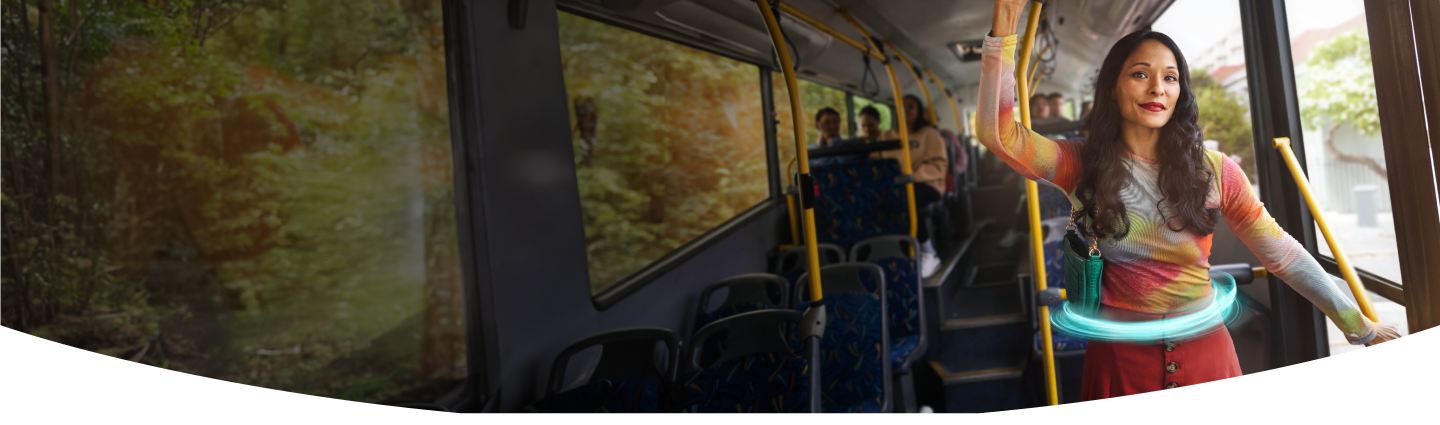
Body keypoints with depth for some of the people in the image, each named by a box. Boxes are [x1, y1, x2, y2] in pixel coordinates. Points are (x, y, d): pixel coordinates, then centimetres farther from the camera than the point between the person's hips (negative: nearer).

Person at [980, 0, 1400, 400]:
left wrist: (1360, 325, 0)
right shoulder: (1083, 167, -5)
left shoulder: (1214, 170, -2)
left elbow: (1282, 252, 2)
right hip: (1121, 358, -1)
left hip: (1205, 351, 1)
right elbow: (999, 135, -18)